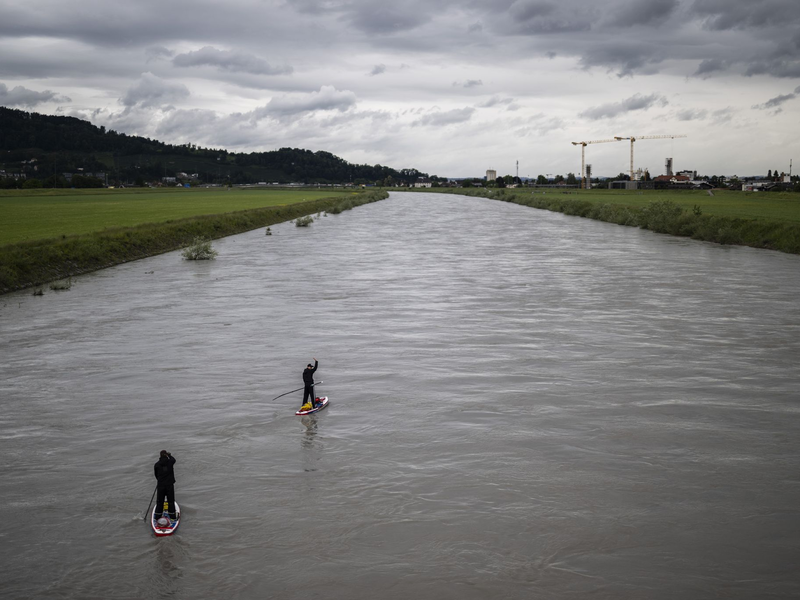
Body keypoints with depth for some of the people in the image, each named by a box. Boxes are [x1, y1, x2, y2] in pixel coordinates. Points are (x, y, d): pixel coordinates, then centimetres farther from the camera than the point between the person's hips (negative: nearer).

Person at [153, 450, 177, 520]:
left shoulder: (156, 465, -6)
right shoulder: (170, 462, -8)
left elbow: (156, 475, 6)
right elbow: (174, 459, 18)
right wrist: (169, 455, 36)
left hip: (160, 485, 0)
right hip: (170, 485, 0)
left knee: (159, 502, 11)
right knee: (171, 501, 12)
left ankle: (157, 516, 16)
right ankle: (172, 515, 18)